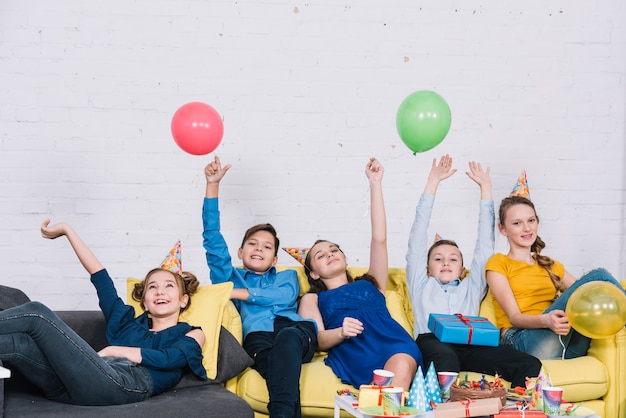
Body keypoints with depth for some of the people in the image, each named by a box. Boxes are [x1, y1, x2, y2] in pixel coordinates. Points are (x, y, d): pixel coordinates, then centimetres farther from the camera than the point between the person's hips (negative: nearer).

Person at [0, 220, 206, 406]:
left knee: (36, 313, -15)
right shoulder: (129, 323, 35)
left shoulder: (191, 335, 22)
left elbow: (169, 359, 0)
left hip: (123, 383, -5)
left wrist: (112, 350, 1)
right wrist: (66, 229, 37)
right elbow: (98, 274, 35)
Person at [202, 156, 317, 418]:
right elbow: (212, 238, 27)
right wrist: (212, 185, 23)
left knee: (287, 337, -39)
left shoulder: (287, 277, 37)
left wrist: (242, 293, 10)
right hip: (258, 335, 0)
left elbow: (286, 296, 12)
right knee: (272, 359, -38)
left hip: (297, 329, 0)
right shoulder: (231, 277, 37)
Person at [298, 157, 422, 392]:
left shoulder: (371, 284, 38)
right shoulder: (312, 299, 32)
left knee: (401, 365, -38)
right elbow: (318, 340, 14)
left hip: (395, 343, 2)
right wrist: (340, 332, -11)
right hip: (354, 353, -1)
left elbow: (379, 239, 28)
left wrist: (375, 185, 29)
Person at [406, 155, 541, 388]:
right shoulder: (421, 285, 34)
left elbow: (485, 244, 39)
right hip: (432, 340, -2)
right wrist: (432, 183, 34)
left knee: (530, 366, -26)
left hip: (470, 344, 3)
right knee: (446, 360, -41)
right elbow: (417, 237, 33)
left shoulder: (471, 287, 38)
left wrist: (485, 188, 41)